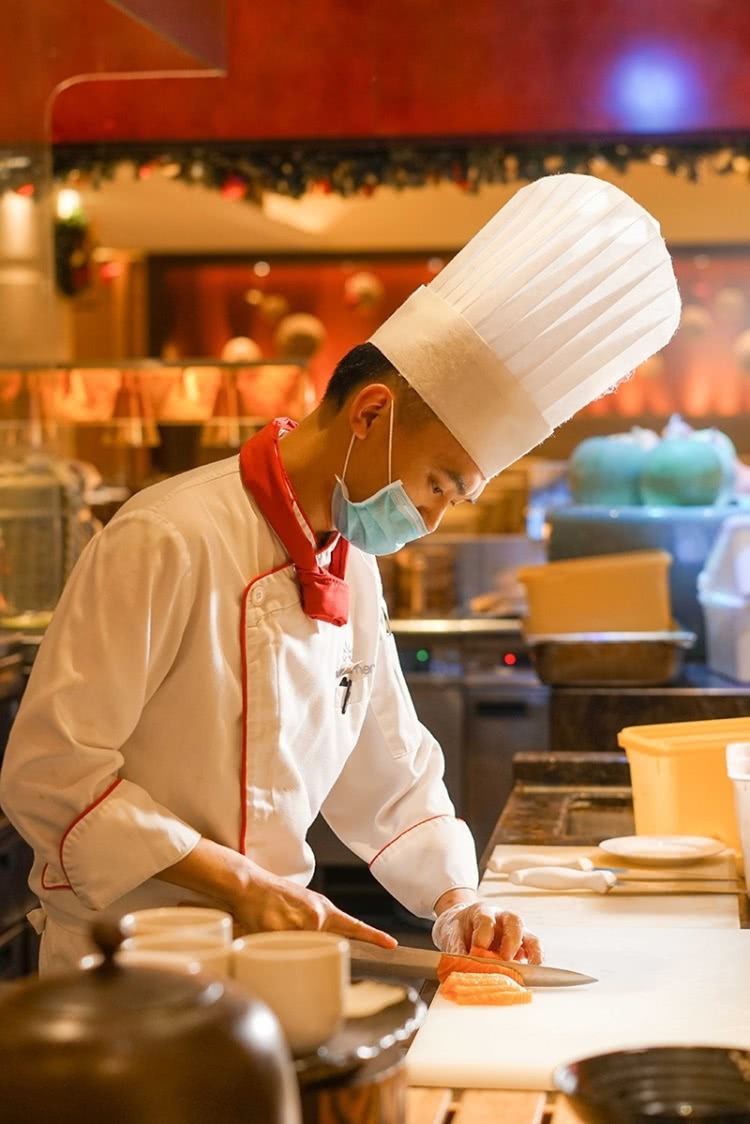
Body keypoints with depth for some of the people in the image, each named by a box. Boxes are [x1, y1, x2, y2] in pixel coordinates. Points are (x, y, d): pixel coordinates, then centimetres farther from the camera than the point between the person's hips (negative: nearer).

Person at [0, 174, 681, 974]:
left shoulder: (354, 570, 11)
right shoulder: (172, 541, -16)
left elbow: (391, 779, 19)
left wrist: (457, 904, 3)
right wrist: (240, 886, -19)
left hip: (266, 960, 7)